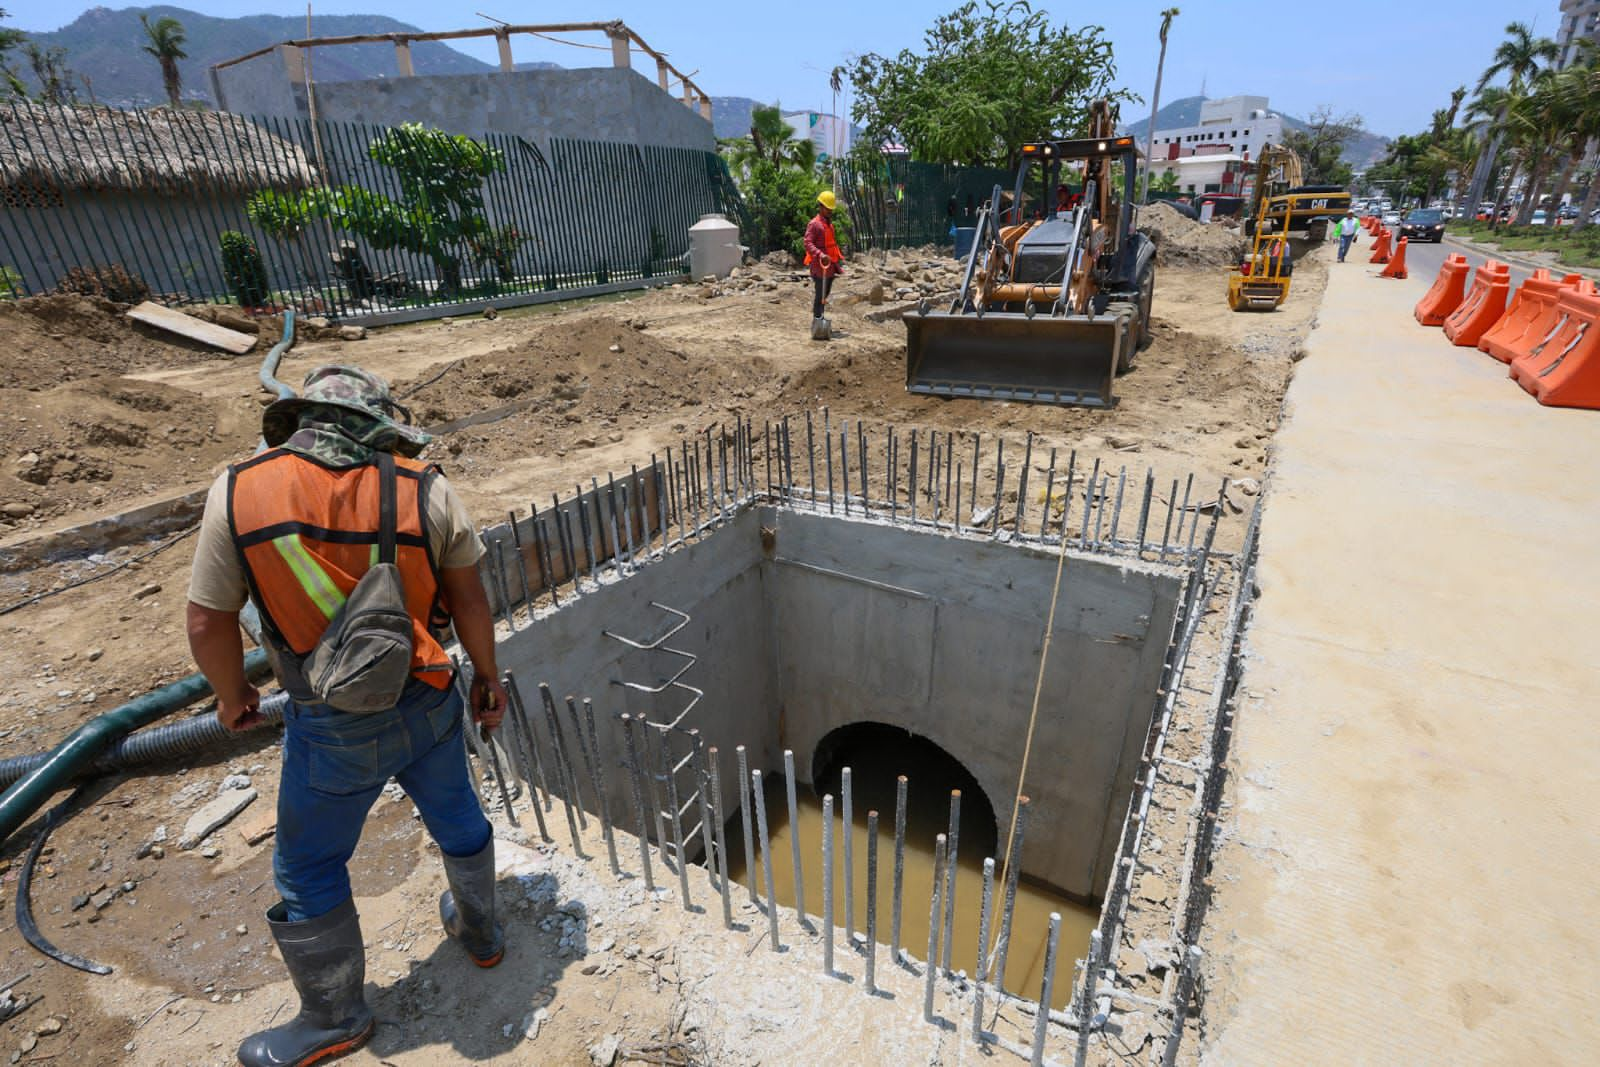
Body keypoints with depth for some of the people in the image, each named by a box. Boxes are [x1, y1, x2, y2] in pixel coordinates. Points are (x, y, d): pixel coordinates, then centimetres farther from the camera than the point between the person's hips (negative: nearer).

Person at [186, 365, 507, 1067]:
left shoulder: (238, 493, -11)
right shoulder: (424, 488, -10)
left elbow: (209, 624, -6)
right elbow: (468, 596, -4)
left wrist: (232, 697, 13)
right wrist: (487, 674, 10)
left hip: (334, 731, -2)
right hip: (429, 707, 2)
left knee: (308, 871, 22)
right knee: (456, 818, 27)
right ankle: (479, 932, 51)